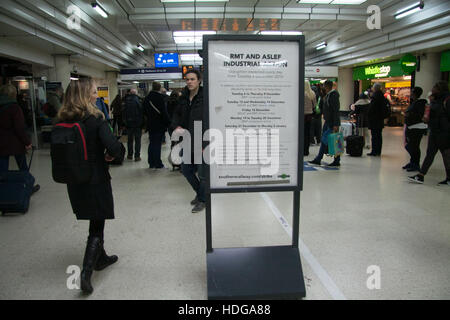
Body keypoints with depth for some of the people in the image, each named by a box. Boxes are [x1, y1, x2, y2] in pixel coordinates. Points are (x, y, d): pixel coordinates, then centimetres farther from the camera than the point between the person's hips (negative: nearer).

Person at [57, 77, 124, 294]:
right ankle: (86, 273, 2)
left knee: (95, 222, 23)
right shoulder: (95, 119, -18)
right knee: (97, 226, 7)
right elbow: (113, 147, -28)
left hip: (74, 182, 6)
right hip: (96, 180, -6)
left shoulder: (63, 120, -1)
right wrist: (112, 154, -8)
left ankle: (100, 258, 40)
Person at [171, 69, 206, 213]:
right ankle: (199, 192, 39)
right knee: (186, 170, 17)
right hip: (187, 141, 7)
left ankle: (202, 200, 26)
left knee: (202, 173, 5)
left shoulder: (205, 98, -13)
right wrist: (176, 126, 1)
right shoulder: (184, 98, 8)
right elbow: (177, 114, 21)